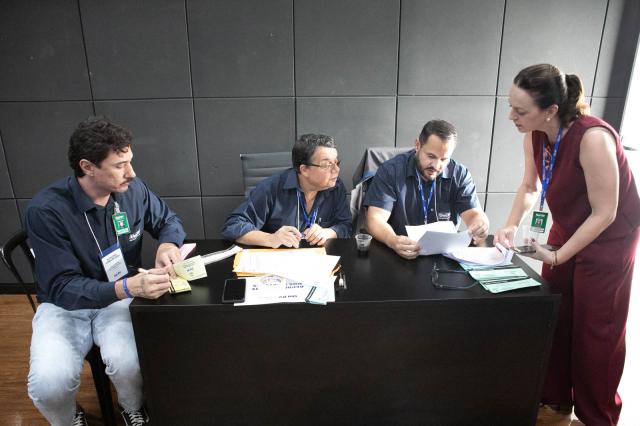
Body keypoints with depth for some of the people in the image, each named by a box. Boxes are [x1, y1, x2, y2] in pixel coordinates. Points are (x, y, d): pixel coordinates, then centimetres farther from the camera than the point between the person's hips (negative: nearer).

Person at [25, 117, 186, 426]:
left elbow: (169, 221, 8)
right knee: (49, 383, -28)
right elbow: (62, 288, -23)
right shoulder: (46, 210, -21)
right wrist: (128, 287, -40)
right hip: (65, 305, -1)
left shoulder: (133, 190, -9)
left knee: (128, 362, -29)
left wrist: (168, 244, -17)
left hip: (122, 298, 2)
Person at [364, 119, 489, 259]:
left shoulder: (460, 175, 0)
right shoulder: (390, 171, -8)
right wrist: (393, 241, -35)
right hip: (398, 255, -3)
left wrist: (480, 226, -28)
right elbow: (376, 219, -15)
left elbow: (474, 215, -4)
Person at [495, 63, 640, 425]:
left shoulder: (593, 138, -31)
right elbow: (530, 186, 4)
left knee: (595, 332, 7)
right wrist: (512, 226, -10)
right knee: (554, 319, 11)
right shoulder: (535, 134, -11)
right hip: (566, 229, 6)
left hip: (608, 237, -6)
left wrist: (557, 256, -22)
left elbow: (604, 214, -25)